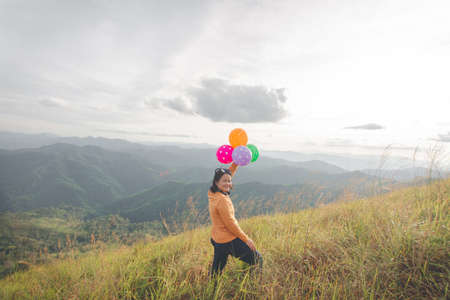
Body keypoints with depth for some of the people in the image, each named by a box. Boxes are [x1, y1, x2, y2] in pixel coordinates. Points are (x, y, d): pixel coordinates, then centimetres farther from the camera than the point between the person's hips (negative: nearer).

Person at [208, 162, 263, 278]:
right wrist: (246, 239, -11)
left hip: (217, 240, 9)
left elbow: (228, 173, 10)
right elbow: (231, 224, -21)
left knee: (216, 271, 22)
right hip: (229, 240, -8)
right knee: (257, 259, 10)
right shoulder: (222, 200, -26)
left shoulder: (213, 193, -1)